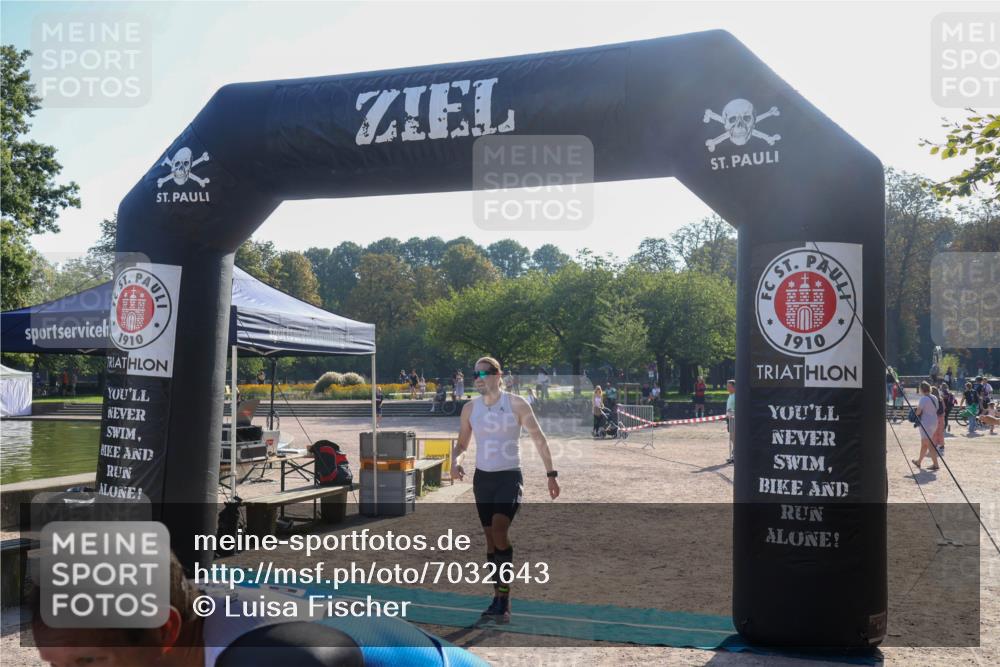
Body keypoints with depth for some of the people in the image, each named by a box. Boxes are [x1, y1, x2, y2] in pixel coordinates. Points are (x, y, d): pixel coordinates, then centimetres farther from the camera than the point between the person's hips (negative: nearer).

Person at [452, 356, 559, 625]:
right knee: (490, 538, 8)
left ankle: (504, 601, -13)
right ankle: (499, 598, 21)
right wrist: (456, 460, -8)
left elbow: (539, 439, -2)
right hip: (482, 478, 5)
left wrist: (550, 474, -3)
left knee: (499, 529, -23)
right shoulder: (470, 408, 3)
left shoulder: (516, 404, -8)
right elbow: (462, 442, 14)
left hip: (510, 477, -5)